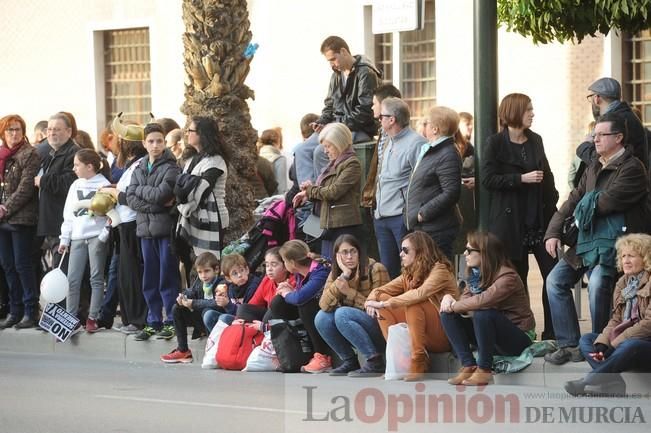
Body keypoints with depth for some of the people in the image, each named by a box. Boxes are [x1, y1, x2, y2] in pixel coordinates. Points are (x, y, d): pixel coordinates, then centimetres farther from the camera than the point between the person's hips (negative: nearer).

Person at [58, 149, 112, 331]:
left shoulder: (104, 185, -2)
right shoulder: (76, 186, 15)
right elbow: (68, 213, 16)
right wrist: (64, 239, 12)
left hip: (97, 236, -5)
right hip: (77, 237, 5)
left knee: (96, 278, 0)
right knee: (72, 280, 2)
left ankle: (93, 318, 5)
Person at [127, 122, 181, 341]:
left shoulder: (171, 167, -4)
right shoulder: (139, 169, 12)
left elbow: (162, 193, -17)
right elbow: (131, 199, 2)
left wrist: (141, 190, -2)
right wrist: (157, 203, -10)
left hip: (166, 228, -5)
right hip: (146, 228, 6)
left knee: (168, 278, -2)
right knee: (149, 280, 9)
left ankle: (171, 321, 5)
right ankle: (153, 321, 17)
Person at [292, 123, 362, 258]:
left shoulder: (352, 164, -9)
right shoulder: (334, 164, 20)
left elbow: (334, 191, -16)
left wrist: (310, 191, -2)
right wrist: (311, 188, 3)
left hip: (344, 226, -9)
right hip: (329, 225, 9)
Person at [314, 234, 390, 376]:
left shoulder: (375, 269, -14)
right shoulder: (335, 274, 2)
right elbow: (324, 305, -14)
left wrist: (350, 292, -22)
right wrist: (343, 276, -22)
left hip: (381, 329, -6)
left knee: (342, 314, -27)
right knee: (322, 318, -15)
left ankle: (375, 361, -23)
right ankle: (349, 362, -1)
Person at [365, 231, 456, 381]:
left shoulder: (440, 270, -12)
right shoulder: (409, 274, 10)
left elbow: (420, 294, -29)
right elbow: (380, 291, 6)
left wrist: (384, 304, -30)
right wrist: (372, 300, -18)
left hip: (444, 335, -7)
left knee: (413, 303, -29)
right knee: (382, 298, -4)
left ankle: (419, 362, -25)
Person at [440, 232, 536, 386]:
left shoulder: (507, 277, -22)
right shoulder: (474, 275, 4)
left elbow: (483, 301, -36)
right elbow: (465, 300, -2)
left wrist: (453, 306, -24)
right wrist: (450, 301, -23)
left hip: (519, 338, -8)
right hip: (491, 336, 8)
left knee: (482, 314, -36)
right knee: (448, 315, -10)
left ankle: (483, 370, -23)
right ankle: (468, 366, -16)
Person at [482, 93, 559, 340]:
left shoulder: (535, 141, 12)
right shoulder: (496, 143, -3)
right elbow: (488, 179, -10)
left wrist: (553, 205, 7)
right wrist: (521, 179, -18)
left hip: (540, 218, 4)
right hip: (511, 221, -4)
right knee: (517, 277, 2)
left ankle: (552, 333, 1)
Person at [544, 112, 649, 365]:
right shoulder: (593, 169, 19)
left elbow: (609, 201, -20)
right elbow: (573, 200, 15)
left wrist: (585, 206, -1)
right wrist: (553, 232, 4)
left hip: (613, 241, -9)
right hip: (587, 240, 9)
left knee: (598, 284, -29)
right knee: (556, 280, 2)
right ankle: (569, 345, 4)